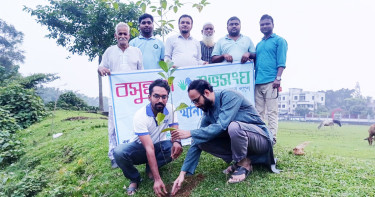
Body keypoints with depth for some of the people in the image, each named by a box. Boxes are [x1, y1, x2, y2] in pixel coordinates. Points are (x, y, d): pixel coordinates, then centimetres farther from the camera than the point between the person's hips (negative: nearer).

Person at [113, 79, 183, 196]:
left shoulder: (170, 109, -15)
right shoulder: (140, 116, -29)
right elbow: (149, 148, -35)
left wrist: (176, 142, -43)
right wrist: (157, 179, -40)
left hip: (159, 146, 3)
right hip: (140, 147, -3)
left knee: (176, 147, -28)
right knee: (119, 152, -33)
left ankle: (150, 168, -2)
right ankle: (134, 179, -4)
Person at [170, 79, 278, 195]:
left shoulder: (229, 96, -20)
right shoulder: (208, 114, 0)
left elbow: (221, 126, -32)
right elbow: (196, 144, -2)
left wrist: (190, 133, -27)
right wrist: (183, 173, -8)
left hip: (261, 139, -6)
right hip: (239, 143, 6)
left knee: (233, 126, -37)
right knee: (202, 141, -11)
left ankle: (244, 164, -11)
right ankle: (240, 160, 1)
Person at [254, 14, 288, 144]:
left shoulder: (279, 40, 6)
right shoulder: (259, 44, 24)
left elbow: (281, 62, -5)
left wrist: (278, 78, -15)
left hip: (270, 82, -6)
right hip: (258, 82, 6)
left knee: (272, 111, -6)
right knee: (258, 112, 6)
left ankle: (272, 137, -4)